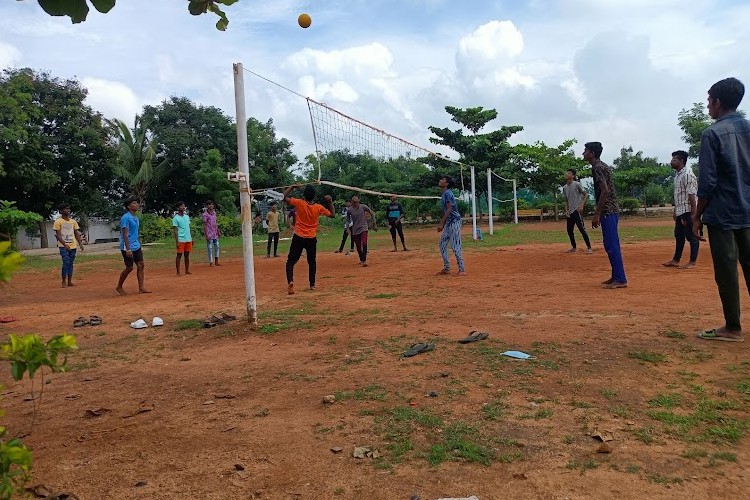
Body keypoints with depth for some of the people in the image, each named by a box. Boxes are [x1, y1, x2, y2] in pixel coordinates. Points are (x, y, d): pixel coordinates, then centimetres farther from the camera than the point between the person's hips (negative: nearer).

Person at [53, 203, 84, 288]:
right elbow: (58, 235, -8)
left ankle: (69, 281, 12)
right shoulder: (58, 222, -3)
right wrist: (65, 244, -21)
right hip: (63, 246, -5)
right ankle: (64, 282, -5)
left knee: (71, 263, 7)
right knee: (66, 263, -13)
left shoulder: (73, 221, 12)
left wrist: (80, 244, 1)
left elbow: (77, 234, 14)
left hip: (73, 246, 5)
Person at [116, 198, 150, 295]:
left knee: (141, 265, 2)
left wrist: (139, 247, 19)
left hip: (136, 247, 8)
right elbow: (125, 234, -18)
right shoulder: (126, 218, -13)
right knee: (129, 268, -3)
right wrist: (128, 249, -23)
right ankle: (119, 287, 16)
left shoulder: (136, 218, 13)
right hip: (128, 248, -8)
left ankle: (141, 288, 4)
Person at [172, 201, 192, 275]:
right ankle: (178, 272, 3)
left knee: (187, 255, 10)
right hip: (181, 240, -6)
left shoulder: (187, 216, 13)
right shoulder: (176, 218, -6)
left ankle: (187, 270, 18)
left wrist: (191, 238, 14)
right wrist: (177, 241, -14)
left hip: (188, 239, 6)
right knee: (179, 255, -1)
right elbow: (175, 230, -9)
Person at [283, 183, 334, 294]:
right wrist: (330, 202, 12)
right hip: (312, 239, 2)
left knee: (291, 261, 4)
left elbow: (284, 197, -7)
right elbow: (332, 214, 10)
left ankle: (290, 281, -17)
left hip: (298, 238, -2)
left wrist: (292, 187, 0)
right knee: (312, 262, 20)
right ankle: (312, 284, 21)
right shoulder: (319, 208, -4)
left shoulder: (299, 203, -10)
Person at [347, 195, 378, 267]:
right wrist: (348, 227, 3)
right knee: (358, 247, 8)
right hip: (355, 230, 2)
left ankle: (364, 261, -23)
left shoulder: (363, 207, -7)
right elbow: (348, 219, 14)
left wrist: (374, 224, 6)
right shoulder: (349, 210, -4)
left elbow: (372, 213, 5)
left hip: (363, 228, -2)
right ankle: (361, 260, 30)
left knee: (364, 243, -22)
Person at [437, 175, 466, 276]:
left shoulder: (447, 193, -13)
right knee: (442, 244, 12)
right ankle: (447, 268, 18)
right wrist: (441, 224, 19)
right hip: (448, 223, 10)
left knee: (455, 246, -8)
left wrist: (441, 223, -21)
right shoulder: (444, 194, 16)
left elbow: (449, 209, -20)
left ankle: (462, 270, -2)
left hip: (454, 222, -10)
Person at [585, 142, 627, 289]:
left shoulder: (597, 168, -12)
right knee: (610, 245, 14)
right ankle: (616, 276, 19)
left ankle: (620, 280, -6)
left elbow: (605, 191, -20)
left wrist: (597, 214, -19)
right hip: (611, 211, 10)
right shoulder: (603, 166, 18)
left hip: (607, 212, -10)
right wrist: (598, 213, 22)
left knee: (612, 246, -9)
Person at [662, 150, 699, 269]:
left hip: (688, 211, -10)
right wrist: (675, 211, 20)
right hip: (679, 212, 10)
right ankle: (676, 260, 22)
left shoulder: (688, 174, -15)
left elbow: (691, 195, -19)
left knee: (692, 236, -1)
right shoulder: (677, 175, 14)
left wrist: (693, 213, -21)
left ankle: (692, 262, 6)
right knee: (678, 236, 14)